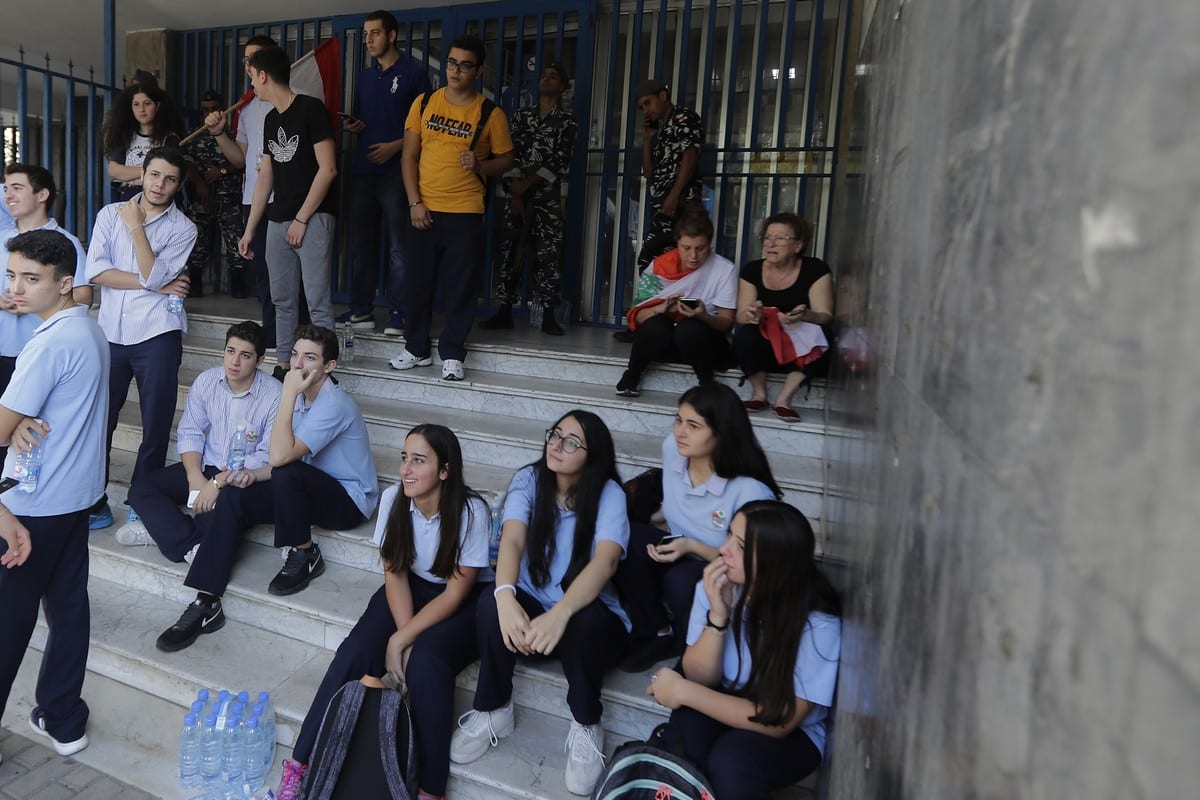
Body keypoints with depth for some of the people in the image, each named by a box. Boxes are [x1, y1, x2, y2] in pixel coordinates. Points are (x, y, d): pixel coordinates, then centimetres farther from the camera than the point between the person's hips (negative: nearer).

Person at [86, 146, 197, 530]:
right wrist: (155, 284, -10)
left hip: (157, 336, -2)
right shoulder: (110, 214, 8)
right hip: (110, 332, 2)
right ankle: (93, 501, 22)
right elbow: (96, 272, -4)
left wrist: (136, 227, -8)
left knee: (156, 427, 3)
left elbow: (153, 276, -12)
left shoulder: (183, 228, 1)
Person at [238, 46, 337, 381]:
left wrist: (301, 219, -12)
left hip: (312, 218, -8)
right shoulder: (270, 119, 17)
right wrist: (250, 229, 18)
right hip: (278, 220, 8)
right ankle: (283, 366, 18)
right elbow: (266, 176, 20)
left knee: (317, 303, -8)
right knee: (282, 300, 9)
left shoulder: (310, 109, -5)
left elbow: (328, 169, -12)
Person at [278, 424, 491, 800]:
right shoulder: (393, 499, -14)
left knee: (426, 660, -31)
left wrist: (401, 640, -25)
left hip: (465, 599, -4)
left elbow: (455, 593, -22)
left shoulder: (471, 511, -26)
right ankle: (300, 764, -6)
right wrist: (404, 635, -20)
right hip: (413, 587, 4)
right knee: (356, 650, -20)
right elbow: (395, 574, -8)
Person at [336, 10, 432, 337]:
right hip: (363, 171, 7)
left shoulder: (414, 72, 0)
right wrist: (352, 126, 3)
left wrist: (395, 146, -14)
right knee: (363, 243, 7)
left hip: (396, 172, -6)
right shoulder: (364, 77, 19)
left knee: (398, 247, -5)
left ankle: (398, 313, 1)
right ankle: (361, 310, 13)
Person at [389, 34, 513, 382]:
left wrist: (480, 165, -15)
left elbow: (505, 160, 6)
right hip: (424, 210, 3)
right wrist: (414, 202, -3)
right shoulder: (424, 103, 6)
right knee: (417, 281, 7)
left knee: (461, 286, 0)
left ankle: (452, 354, 12)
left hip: (466, 212, -2)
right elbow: (409, 156, 6)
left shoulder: (490, 113, 0)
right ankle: (416, 348, 22)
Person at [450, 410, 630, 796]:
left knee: (586, 622, -37)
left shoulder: (609, 494, -14)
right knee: (491, 605, -29)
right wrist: (505, 595, -43)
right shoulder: (529, 479, -6)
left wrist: (560, 613, -48)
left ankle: (586, 726, -9)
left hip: (588, 613, -2)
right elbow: (512, 540, -21)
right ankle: (493, 711, -4)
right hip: (531, 604, 3)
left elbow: (606, 561, -31)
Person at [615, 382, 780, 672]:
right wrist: (662, 517, -2)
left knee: (680, 581, -38)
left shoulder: (749, 491, -29)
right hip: (678, 552, 5)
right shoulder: (672, 448, -10)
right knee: (626, 541, -26)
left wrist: (691, 546, -28)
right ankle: (657, 634, -7)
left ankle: (685, 647, -4)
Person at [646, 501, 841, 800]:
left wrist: (684, 691, -25)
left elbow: (777, 722, -24)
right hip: (724, 707, 2)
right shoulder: (716, 587, -15)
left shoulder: (817, 623, -26)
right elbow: (701, 677, -11)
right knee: (684, 736, -30)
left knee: (732, 758, -32)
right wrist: (718, 615, -29)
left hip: (790, 733, -2)